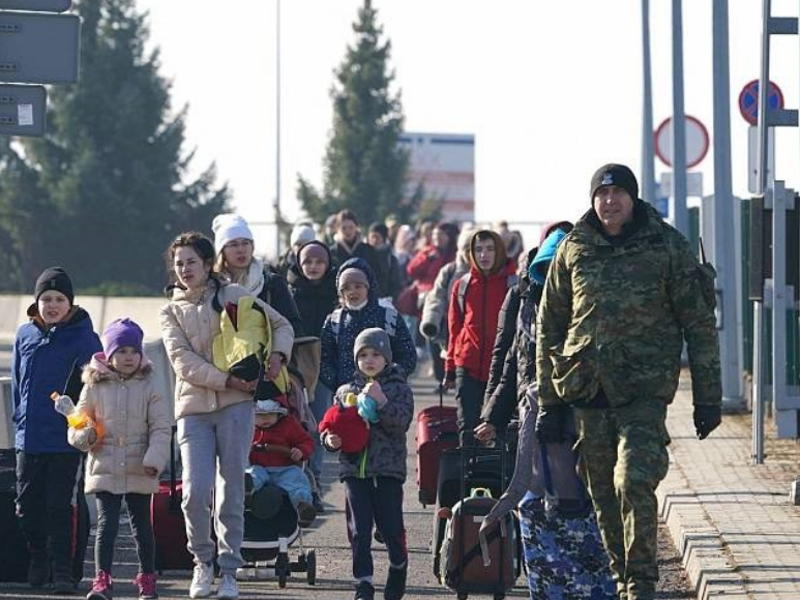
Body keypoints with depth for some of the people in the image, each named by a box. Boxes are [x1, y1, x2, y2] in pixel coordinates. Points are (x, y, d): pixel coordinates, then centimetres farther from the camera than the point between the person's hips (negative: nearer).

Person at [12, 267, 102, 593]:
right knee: (28, 505, 9)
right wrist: (21, 418, 11)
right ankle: (38, 559, 26)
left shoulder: (83, 337, -5)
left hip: (66, 439, -4)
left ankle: (63, 571, 1)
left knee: (59, 508, -4)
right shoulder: (25, 335, 7)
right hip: (28, 438, 4)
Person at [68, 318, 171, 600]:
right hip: (104, 469, 0)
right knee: (107, 524, -8)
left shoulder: (148, 388, 2)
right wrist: (84, 436, -15)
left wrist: (154, 460, -15)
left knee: (142, 526, 9)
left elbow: (161, 428, -2)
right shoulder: (95, 387, 3)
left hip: (139, 472, 0)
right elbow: (76, 426, 8)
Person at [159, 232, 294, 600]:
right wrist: (227, 380, -14)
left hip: (235, 405, 0)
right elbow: (184, 362, -3)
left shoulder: (233, 295, 10)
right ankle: (202, 562, 9)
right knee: (195, 490, -12)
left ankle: (229, 570, 7)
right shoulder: (171, 313, 11)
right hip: (194, 407, 0)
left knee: (231, 490, -1)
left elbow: (281, 324, 18)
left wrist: (277, 355, -3)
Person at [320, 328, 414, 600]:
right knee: (359, 531, -4)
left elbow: (401, 423, -10)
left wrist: (382, 402, -22)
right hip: (354, 468, 2)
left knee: (391, 529, -2)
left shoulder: (399, 389, 3)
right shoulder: (346, 391, 12)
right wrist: (329, 440, -4)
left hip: (387, 468, -2)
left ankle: (398, 569, 23)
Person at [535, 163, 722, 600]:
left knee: (633, 482, -18)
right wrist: (548, 401, 10)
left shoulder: (667, 247, 1)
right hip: (586, 391, 3)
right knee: (603, 495, 6)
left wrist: (707, 398, 1)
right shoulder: (574, 249, 8)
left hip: (645, 388, -3)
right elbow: (549, 327, 13)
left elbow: (699, 325, 3)